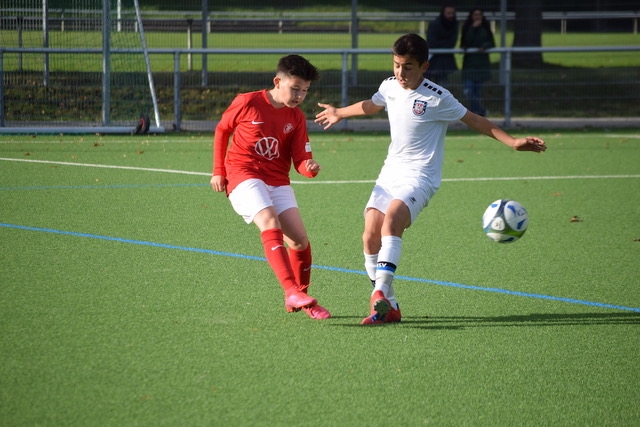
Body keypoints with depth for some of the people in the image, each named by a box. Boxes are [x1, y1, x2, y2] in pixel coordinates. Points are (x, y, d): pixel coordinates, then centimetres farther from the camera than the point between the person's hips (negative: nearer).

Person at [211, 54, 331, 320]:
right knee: (270, 224, -28)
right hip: (243, 176, -5)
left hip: (278, 181, 5)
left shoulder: (296, 118, 4)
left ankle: (299, 299, 16)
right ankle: (292, 291, -38)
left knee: (299, 240, -4)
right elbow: (221, 130, 8)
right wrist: (218, 171, 7)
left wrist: (310, 168, -24)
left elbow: (301, 161, 0)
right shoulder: (247, 103, -7)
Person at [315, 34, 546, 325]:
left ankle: (381, 294, -41)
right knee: (370, 236, -8)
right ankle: (388, 308, 1)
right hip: (390, 172, 6)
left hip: (419, 176, -6)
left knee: (391, 221, -31)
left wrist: (513, 142, -9)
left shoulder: (437, 98, -12)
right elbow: (371, 105, 29)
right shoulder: (389, 87, 6)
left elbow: (474, 120, -4)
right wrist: (339, 113, 46)